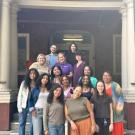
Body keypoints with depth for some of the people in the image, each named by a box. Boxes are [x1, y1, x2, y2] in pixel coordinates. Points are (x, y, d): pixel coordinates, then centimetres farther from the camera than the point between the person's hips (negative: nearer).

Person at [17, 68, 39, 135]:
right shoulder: (24, 83, 1)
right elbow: (20, 95, 1)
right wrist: (19, 107, -5)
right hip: (24, 106, 1)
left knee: (33, 124, 7)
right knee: (22, 123, 6)